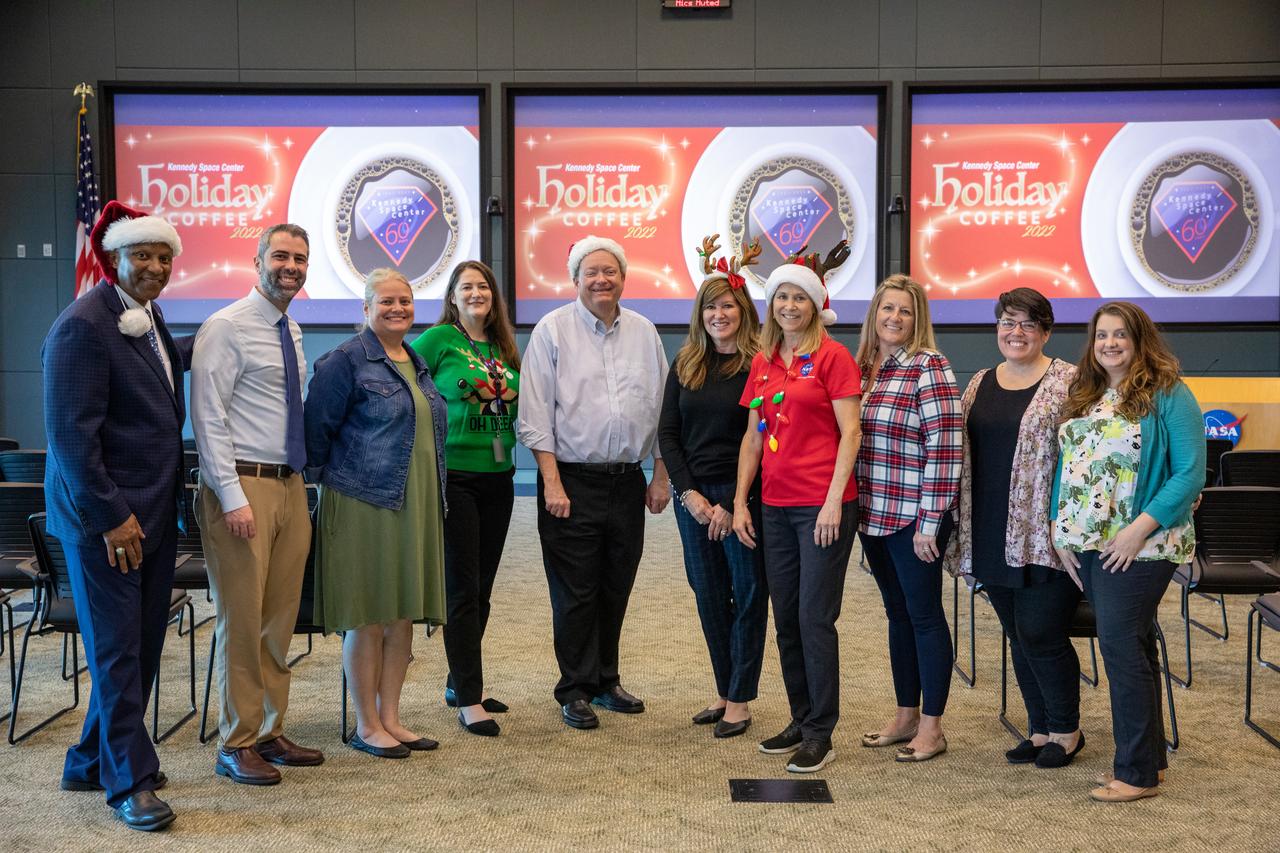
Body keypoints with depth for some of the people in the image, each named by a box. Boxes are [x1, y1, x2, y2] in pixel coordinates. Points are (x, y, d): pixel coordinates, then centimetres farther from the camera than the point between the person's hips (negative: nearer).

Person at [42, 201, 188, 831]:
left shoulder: (148, 317, 10)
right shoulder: (82, 327, -16)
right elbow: (71, 434, -19)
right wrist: (111, 515, -19)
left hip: (153, 512, 9)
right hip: (105, 518, -9)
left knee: (142, 647, 14)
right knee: (117, 650, 2)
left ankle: (94, 763, 29)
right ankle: (130, 781, 13)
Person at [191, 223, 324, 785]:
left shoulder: (292, 332, 15)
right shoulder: (226, 328, -9)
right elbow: (209, 418, -13)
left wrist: (301, 479, 13)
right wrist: (233, 497, -19)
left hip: (290, 485, 8)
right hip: (244, 486, -8)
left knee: (280, 619, 12)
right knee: (242, 621, -2)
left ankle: (269, 733, 22)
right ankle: (237, 745, 9)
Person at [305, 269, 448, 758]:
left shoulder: (417, 363, 15)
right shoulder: (347, 361, -7)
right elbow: (317, 427, -7)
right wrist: (321, 480, -1)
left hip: (414, 506, 7)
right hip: (364, 504, -7)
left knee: (403, 615, 10)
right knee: (367, 618, 1)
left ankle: (390, 717, 21)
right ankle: (366, 726, 11)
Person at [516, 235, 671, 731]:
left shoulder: (644, 332, 10)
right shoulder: (553, 331, -3)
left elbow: (660, 407, 13)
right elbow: (535, 415, -7)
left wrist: (660, 474, 8)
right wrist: (552, 482, -13)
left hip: (628, 481, 4)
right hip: (572, 481, -4)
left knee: (616, 589, 12)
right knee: (575, 592, 1)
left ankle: (606, 681, 26)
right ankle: (575, 690, 13)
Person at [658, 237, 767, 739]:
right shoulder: (686, 365, 9)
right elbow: (667, 432, 7)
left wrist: (735, 503, -14)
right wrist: (688, 492, -4)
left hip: (743, 495, -5)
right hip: (693, 495, 5)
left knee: (748, 596, 3)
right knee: (709, 595, 10)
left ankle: (740, 702, 12)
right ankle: (724, 692, 22)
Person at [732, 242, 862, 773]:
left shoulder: (832, 357, -5)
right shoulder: (763, 362, 12)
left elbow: (849, 433, -9)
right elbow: (753, 436, 14)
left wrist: (834, 501, -15)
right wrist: (740, 501, 9)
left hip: (823, 506, -6)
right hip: (775, 506, 6)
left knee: (815, 619, -4)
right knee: (786, 620, 11)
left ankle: (820, 735, 6)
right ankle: (801, 720, 24)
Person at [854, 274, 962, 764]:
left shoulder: (928, 368, -11)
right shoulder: (860, 368, 10)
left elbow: (944, 447, -16)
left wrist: (930, 520, -18)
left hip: (914, 517, -7)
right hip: (873, 516, 7)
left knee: (924, 615, 2)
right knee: (897, 614, 15)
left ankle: (931, 728, 13)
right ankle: (906, 717, 27)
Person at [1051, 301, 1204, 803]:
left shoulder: (1168, 396, -7)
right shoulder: (1083, 398, 14)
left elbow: (1191, 473, -13)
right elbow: (1066, 467, 15)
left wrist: (1142, 527, -21)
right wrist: (1060, 529, 5)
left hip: (1137, 548, -7)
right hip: (1086, 545, 7)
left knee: (1121, 644, -9)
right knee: (1129, 646, 13)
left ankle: (1138, 772, 1)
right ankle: (1148, 756, 23)